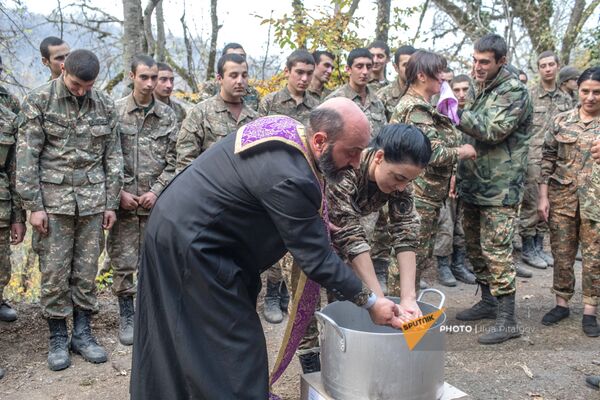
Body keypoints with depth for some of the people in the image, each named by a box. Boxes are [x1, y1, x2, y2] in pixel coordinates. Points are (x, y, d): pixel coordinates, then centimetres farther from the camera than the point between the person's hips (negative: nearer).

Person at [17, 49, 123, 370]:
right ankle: (58, 338, 17)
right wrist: (33, 206, -8)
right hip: (53, 200, -2)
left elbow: (113, 155, 10)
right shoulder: (39, 100, -2)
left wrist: (111, 203, 6)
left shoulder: (104, 105, 6)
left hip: (92, 200, 3)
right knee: (54, 272, 2)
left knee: (87, 270, 7)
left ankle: (82, 332, 22)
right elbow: (26, 157, -4)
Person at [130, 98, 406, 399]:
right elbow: (316, 259, -22)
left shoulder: (287, 127, -1)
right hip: (191, 246, -10)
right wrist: (370, 302, -13)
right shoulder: (290, 178, -29)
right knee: (234, 345, -3)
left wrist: (313, 221, 9)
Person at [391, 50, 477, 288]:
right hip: (418, 196, -11)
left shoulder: (422, 107, 17)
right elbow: (434, 152, -25)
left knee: (421, 255, 17)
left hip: (427, 196, 11)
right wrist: (462, 152, -9)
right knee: (413, 257, -2)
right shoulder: (416, 109, -17)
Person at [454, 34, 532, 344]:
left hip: (500, 187, -9)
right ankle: (489, 301, 30)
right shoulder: (482, 89, 16)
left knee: (496, 250, -9)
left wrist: (456, 112, -27)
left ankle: (507, 319, -1)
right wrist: (460, 171, 17)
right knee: (475, 246, 15)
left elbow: (492, 131, -23)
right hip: (474, 184, 9)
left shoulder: (514, 92, -10)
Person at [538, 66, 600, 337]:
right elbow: (547, 160, 5)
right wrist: (543, 197, 0)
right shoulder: (561, 121, 4)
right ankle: (561, 304, 25)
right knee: (561, 254, 9)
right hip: (562, 198, 1)